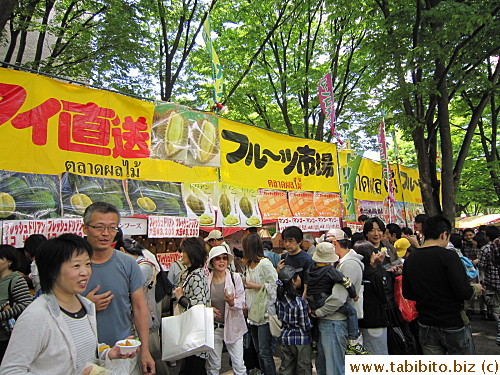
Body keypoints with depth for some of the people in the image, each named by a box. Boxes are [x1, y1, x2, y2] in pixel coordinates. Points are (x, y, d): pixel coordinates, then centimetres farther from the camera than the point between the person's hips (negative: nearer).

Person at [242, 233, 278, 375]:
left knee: (264, 351, -3)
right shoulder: (249, 265, 12)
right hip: (253, 313, 9)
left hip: (265, 313, -8)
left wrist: (257, 286, -16)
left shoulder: (264, 264, -15)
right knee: (258, 350, 16)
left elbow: (276, 285, -18)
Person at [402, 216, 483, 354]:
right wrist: (474, 288, 0)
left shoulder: (409, 260, -2)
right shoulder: (448, 256, -17)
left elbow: (407, 294, 4)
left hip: (426, 326, 5)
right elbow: (463, 292, -21)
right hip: (453, 325, -4)